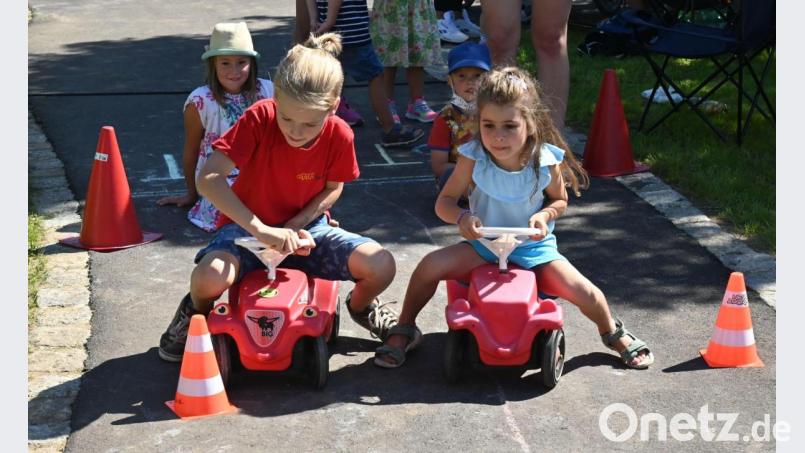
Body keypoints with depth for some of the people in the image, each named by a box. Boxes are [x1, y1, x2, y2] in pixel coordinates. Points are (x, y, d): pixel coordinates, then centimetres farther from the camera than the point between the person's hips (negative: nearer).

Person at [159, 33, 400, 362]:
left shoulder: (340, 135, -16)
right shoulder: (259, 118, -24)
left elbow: (333, 189, 2)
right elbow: (208, 178, -30)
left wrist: (295, 227, -16)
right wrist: (260, 229, -38)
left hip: (304, 227, 2)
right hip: (248, 226, -2)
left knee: (381, 267, -21)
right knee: (210, 278, -34)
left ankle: (360, 305, 18)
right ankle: (197, 312, 6)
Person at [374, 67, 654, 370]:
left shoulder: (546, 161, -16)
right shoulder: (473, 159, -18)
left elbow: (559, 200, 3)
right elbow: (444, 201, -9)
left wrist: (544, 215, -20)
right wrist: (461, 218, -31)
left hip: (534, 248, 0)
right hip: (483, 245, 0)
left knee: (583, 291, -16)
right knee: (431, 265, -24)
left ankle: (614, 333, 21)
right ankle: (405, 330, 3)